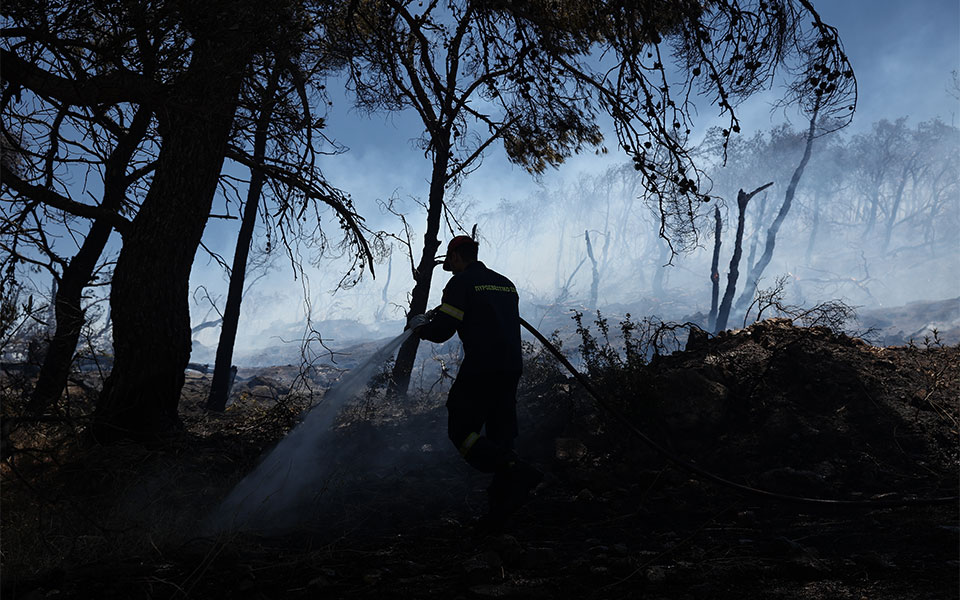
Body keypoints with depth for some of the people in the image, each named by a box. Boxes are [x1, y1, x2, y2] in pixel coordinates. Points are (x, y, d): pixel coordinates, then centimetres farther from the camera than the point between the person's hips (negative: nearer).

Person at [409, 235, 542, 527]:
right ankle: (501, 506, 8)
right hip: (512, 368, 8)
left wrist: (420, 326, 12)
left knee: (461, 432, 0)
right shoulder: (506, 283, 21)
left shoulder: (461, 282, -3)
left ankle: (517, 471, -19)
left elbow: (441, 331, -10)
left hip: (480, 368, -8)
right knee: (499, 435, 12)